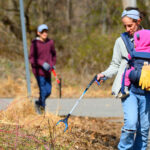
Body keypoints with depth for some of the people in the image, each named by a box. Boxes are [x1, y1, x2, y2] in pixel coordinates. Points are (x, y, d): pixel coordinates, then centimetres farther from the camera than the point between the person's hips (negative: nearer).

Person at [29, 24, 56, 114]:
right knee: (43, 91, -7)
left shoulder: (50, 42, 3)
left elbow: (54, 54, 21)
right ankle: (42, 109, 10)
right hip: (38, 70, -5)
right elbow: (31, 58, -10)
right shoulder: (35, 44, -11)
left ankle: (39, 103, 35)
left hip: (48, 71, 5)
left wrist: (52, 64, 10)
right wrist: (42, 63, -21)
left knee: (48, 91, 7)